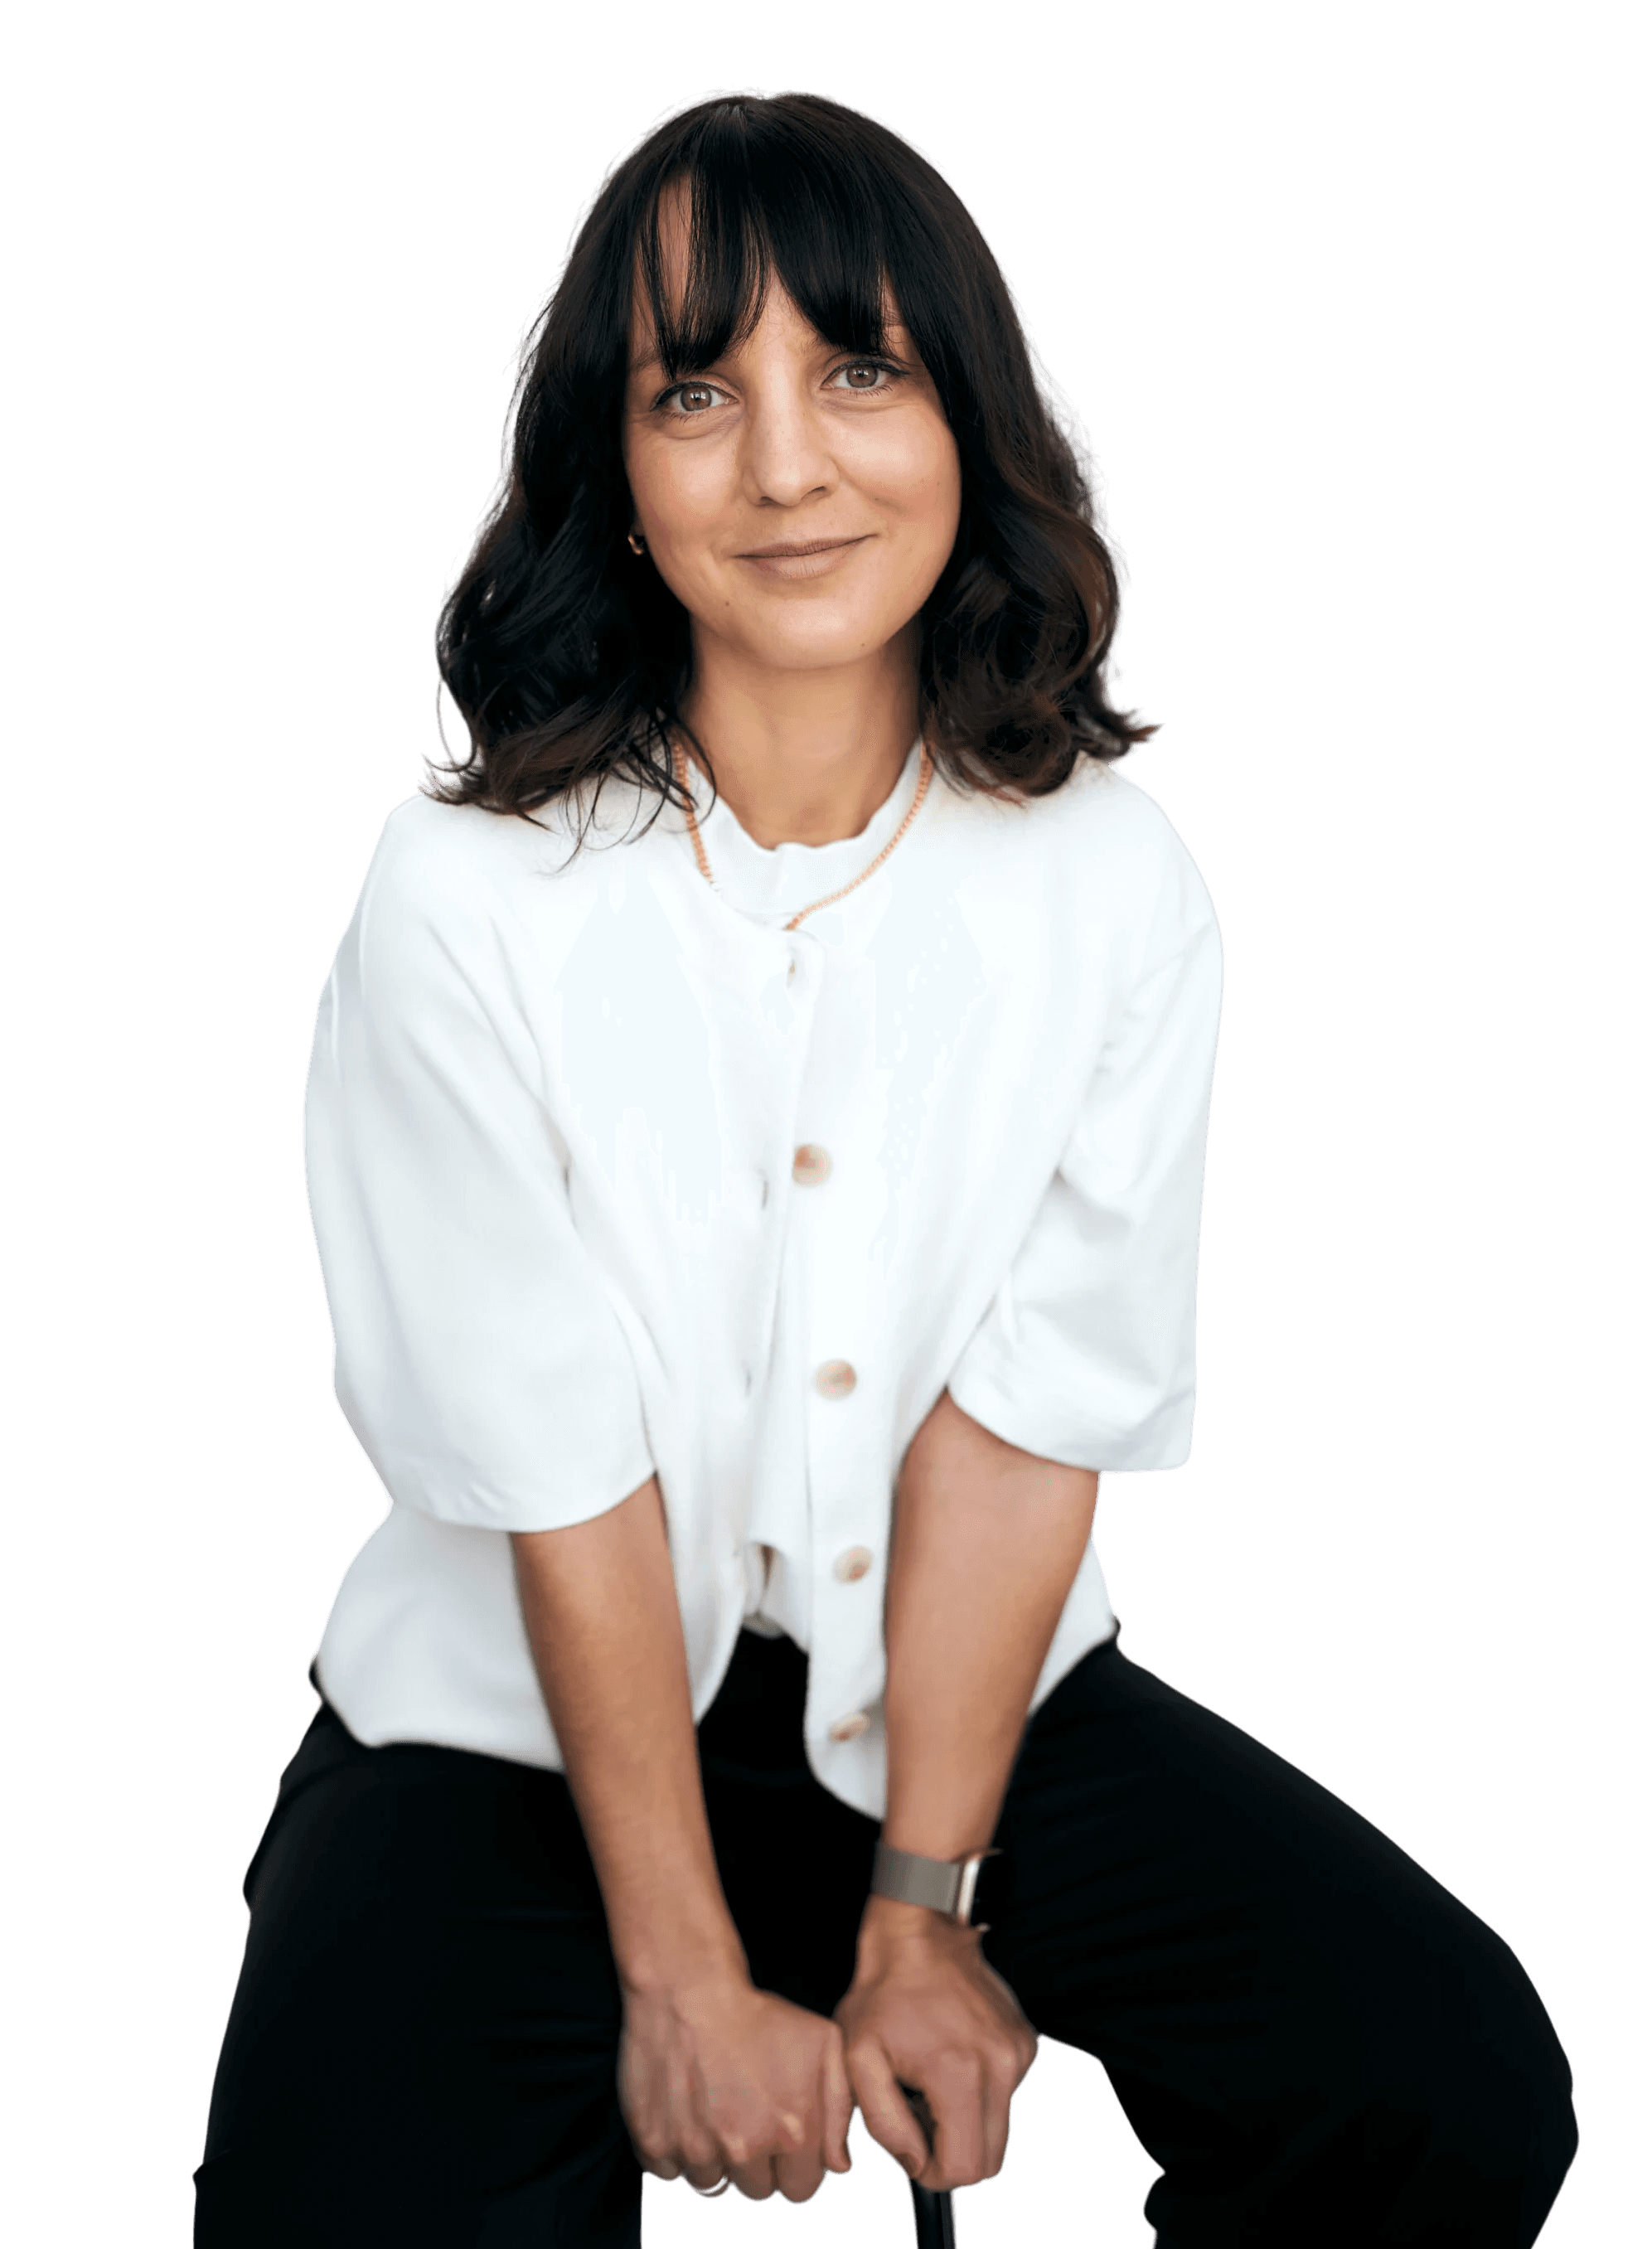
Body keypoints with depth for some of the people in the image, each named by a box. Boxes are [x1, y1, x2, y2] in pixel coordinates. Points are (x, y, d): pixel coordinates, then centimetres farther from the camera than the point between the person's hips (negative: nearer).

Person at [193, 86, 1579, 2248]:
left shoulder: (1117, 889, -9)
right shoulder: (469, 899, -17)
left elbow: (1026, 1422, -11)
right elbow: (561, 1482, -16)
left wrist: (917, 1921, -12)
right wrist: (690, 1990, -13)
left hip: (957, 1673, 3)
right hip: (522, 1715, -2)